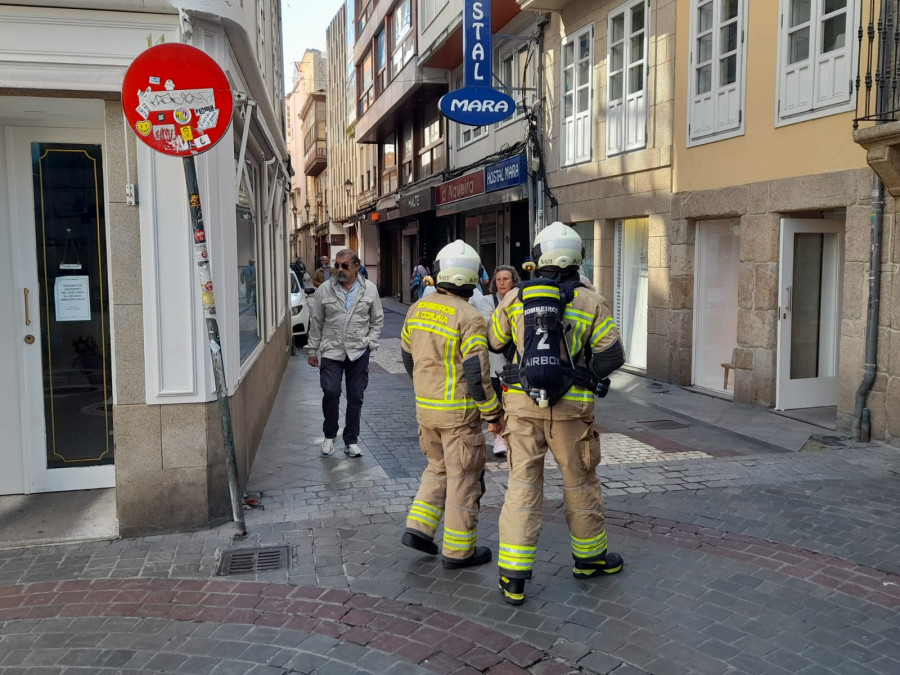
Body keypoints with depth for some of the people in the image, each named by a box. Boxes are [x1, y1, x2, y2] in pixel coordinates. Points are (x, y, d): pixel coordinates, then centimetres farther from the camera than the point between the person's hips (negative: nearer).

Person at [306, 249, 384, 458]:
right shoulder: (324, 290, -1)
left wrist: (370, 342, 0)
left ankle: (351, 441, 19)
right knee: (330, 392, -11)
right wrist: (312, 350, 7)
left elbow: (377, 320, 10)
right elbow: (316, 322, 6)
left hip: (358, 352, 1)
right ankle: (329, 435, 12)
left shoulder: (369, 289, 1)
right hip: (331, 351, -1)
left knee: (356, 397, 6)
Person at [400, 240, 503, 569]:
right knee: (464, 479, 6)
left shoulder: (418, 309, 3)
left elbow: (408, 356, 13)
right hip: (458, 411, -6)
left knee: (438, 468, 24)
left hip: (424, 406, 7)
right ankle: (458, 550, 15)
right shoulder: (469, 317, -18)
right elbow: (477, 373, -19)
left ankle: (418, 528, 18)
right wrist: (493, 413, -8)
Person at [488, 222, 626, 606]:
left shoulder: (515, 298, 1)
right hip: (569, 407, -1)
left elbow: (495, 341, 14)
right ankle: (589, 557, 35)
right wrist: (585, 376, 9)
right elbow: (612, 355, -7)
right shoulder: (591, 302, -5)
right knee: (580, 483, 16)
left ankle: (513, 577, 5)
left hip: (523, 404, 2)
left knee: (522, 485, 6)